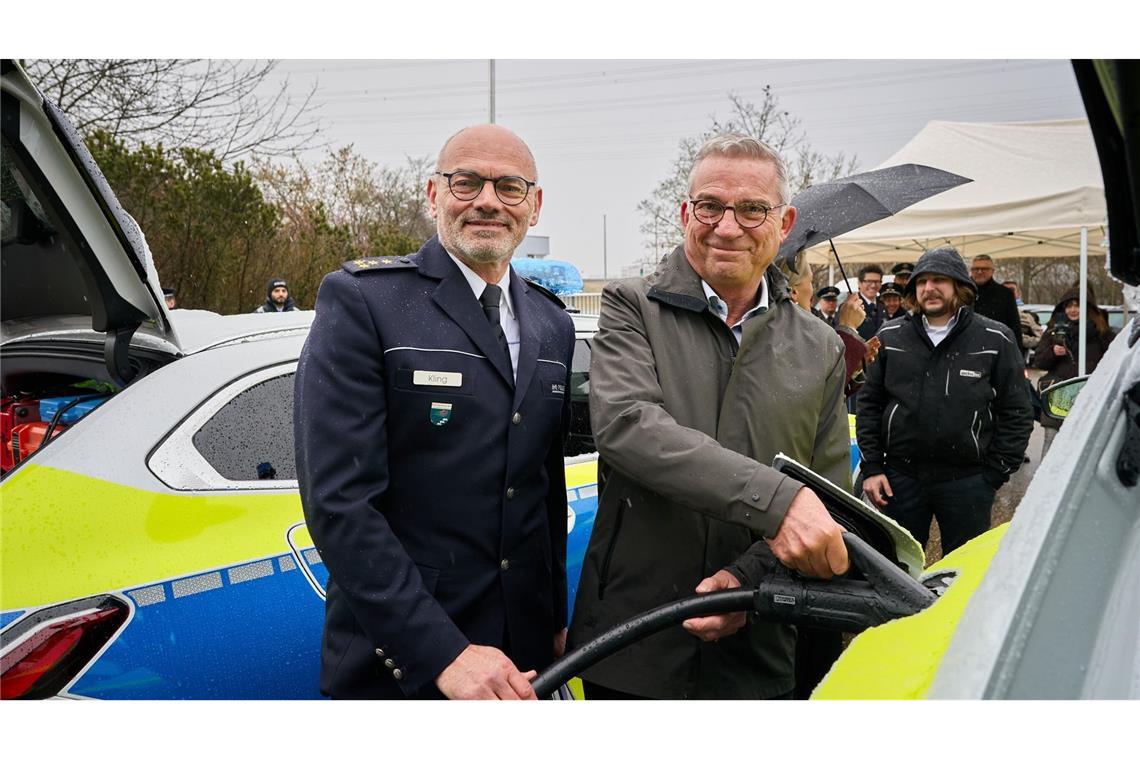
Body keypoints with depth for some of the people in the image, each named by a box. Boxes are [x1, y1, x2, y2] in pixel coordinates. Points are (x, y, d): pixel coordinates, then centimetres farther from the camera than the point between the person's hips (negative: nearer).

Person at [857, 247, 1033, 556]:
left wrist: (995, 474, -3)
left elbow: (1017, 414, 2)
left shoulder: (995, 340, 0)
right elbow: (869, 406, 8)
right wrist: (871, 467, 1)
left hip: (967, 482, -1)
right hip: (900, 476, 2)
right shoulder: (890, 337, 6)